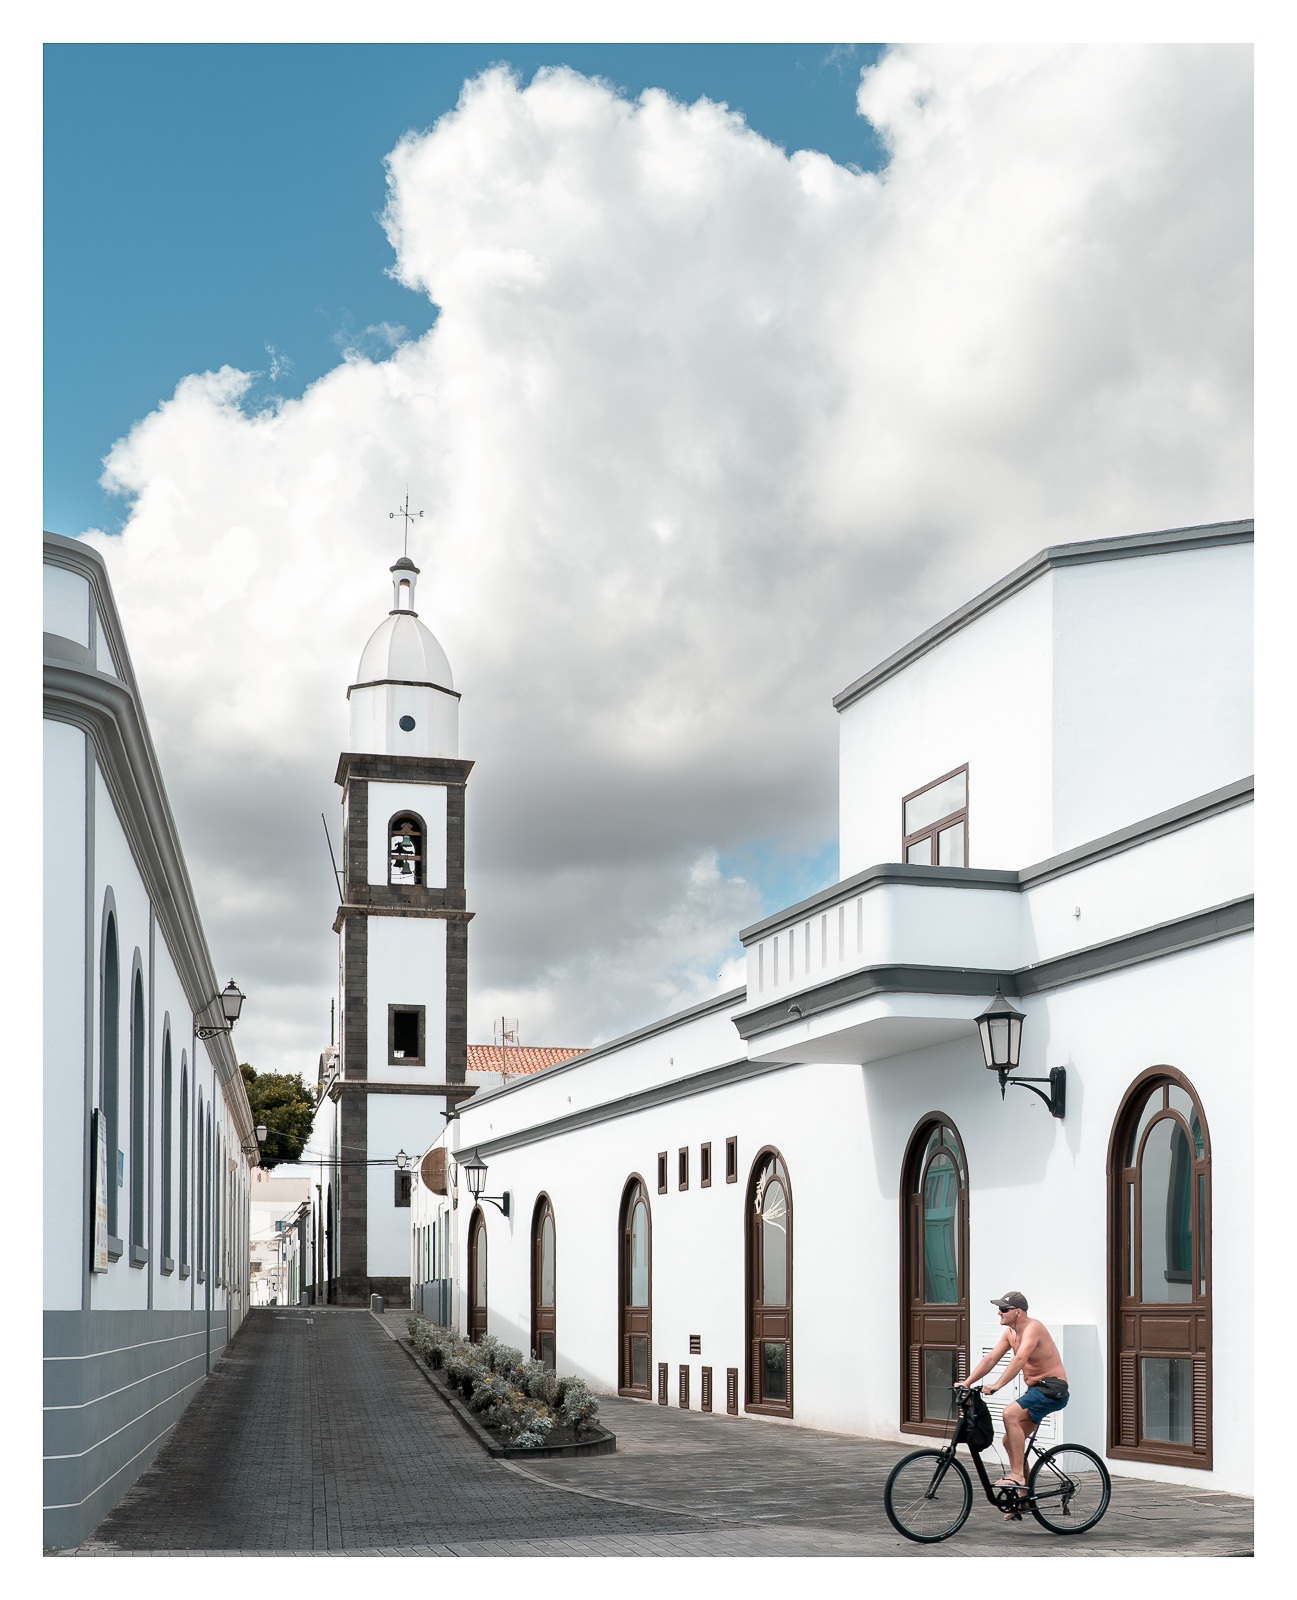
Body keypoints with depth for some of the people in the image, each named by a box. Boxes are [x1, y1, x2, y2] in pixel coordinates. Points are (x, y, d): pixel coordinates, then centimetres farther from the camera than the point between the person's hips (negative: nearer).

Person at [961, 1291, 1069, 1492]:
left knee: (1010, 1413, -29)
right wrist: (966, 1383, -1)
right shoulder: (1010, 1333, 10)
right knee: (1010, 1440, 9)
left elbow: (1019, 1359, -32)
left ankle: (1017, 1475, -27)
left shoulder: (1032, 1328, -18)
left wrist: (997, 1386, -39)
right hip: (1036, 1389, 10)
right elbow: (990, 1359, 9)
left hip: (1052, 1388, -10)